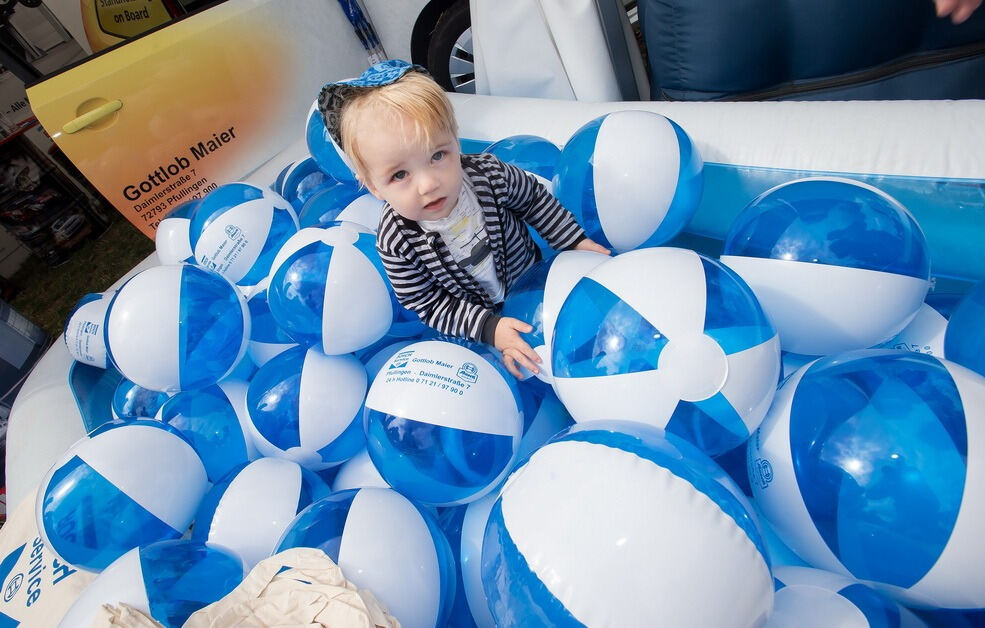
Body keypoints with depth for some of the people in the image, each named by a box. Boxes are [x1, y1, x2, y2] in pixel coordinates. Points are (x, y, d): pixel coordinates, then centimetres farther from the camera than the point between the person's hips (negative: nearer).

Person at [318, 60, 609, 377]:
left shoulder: (489, 174, -28)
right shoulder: (396, 243, -33)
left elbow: (534, 198, -5)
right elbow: (427, 305, -22)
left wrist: (576, 241, -5)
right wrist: (489, 327, -32)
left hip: (530, 272, 2)